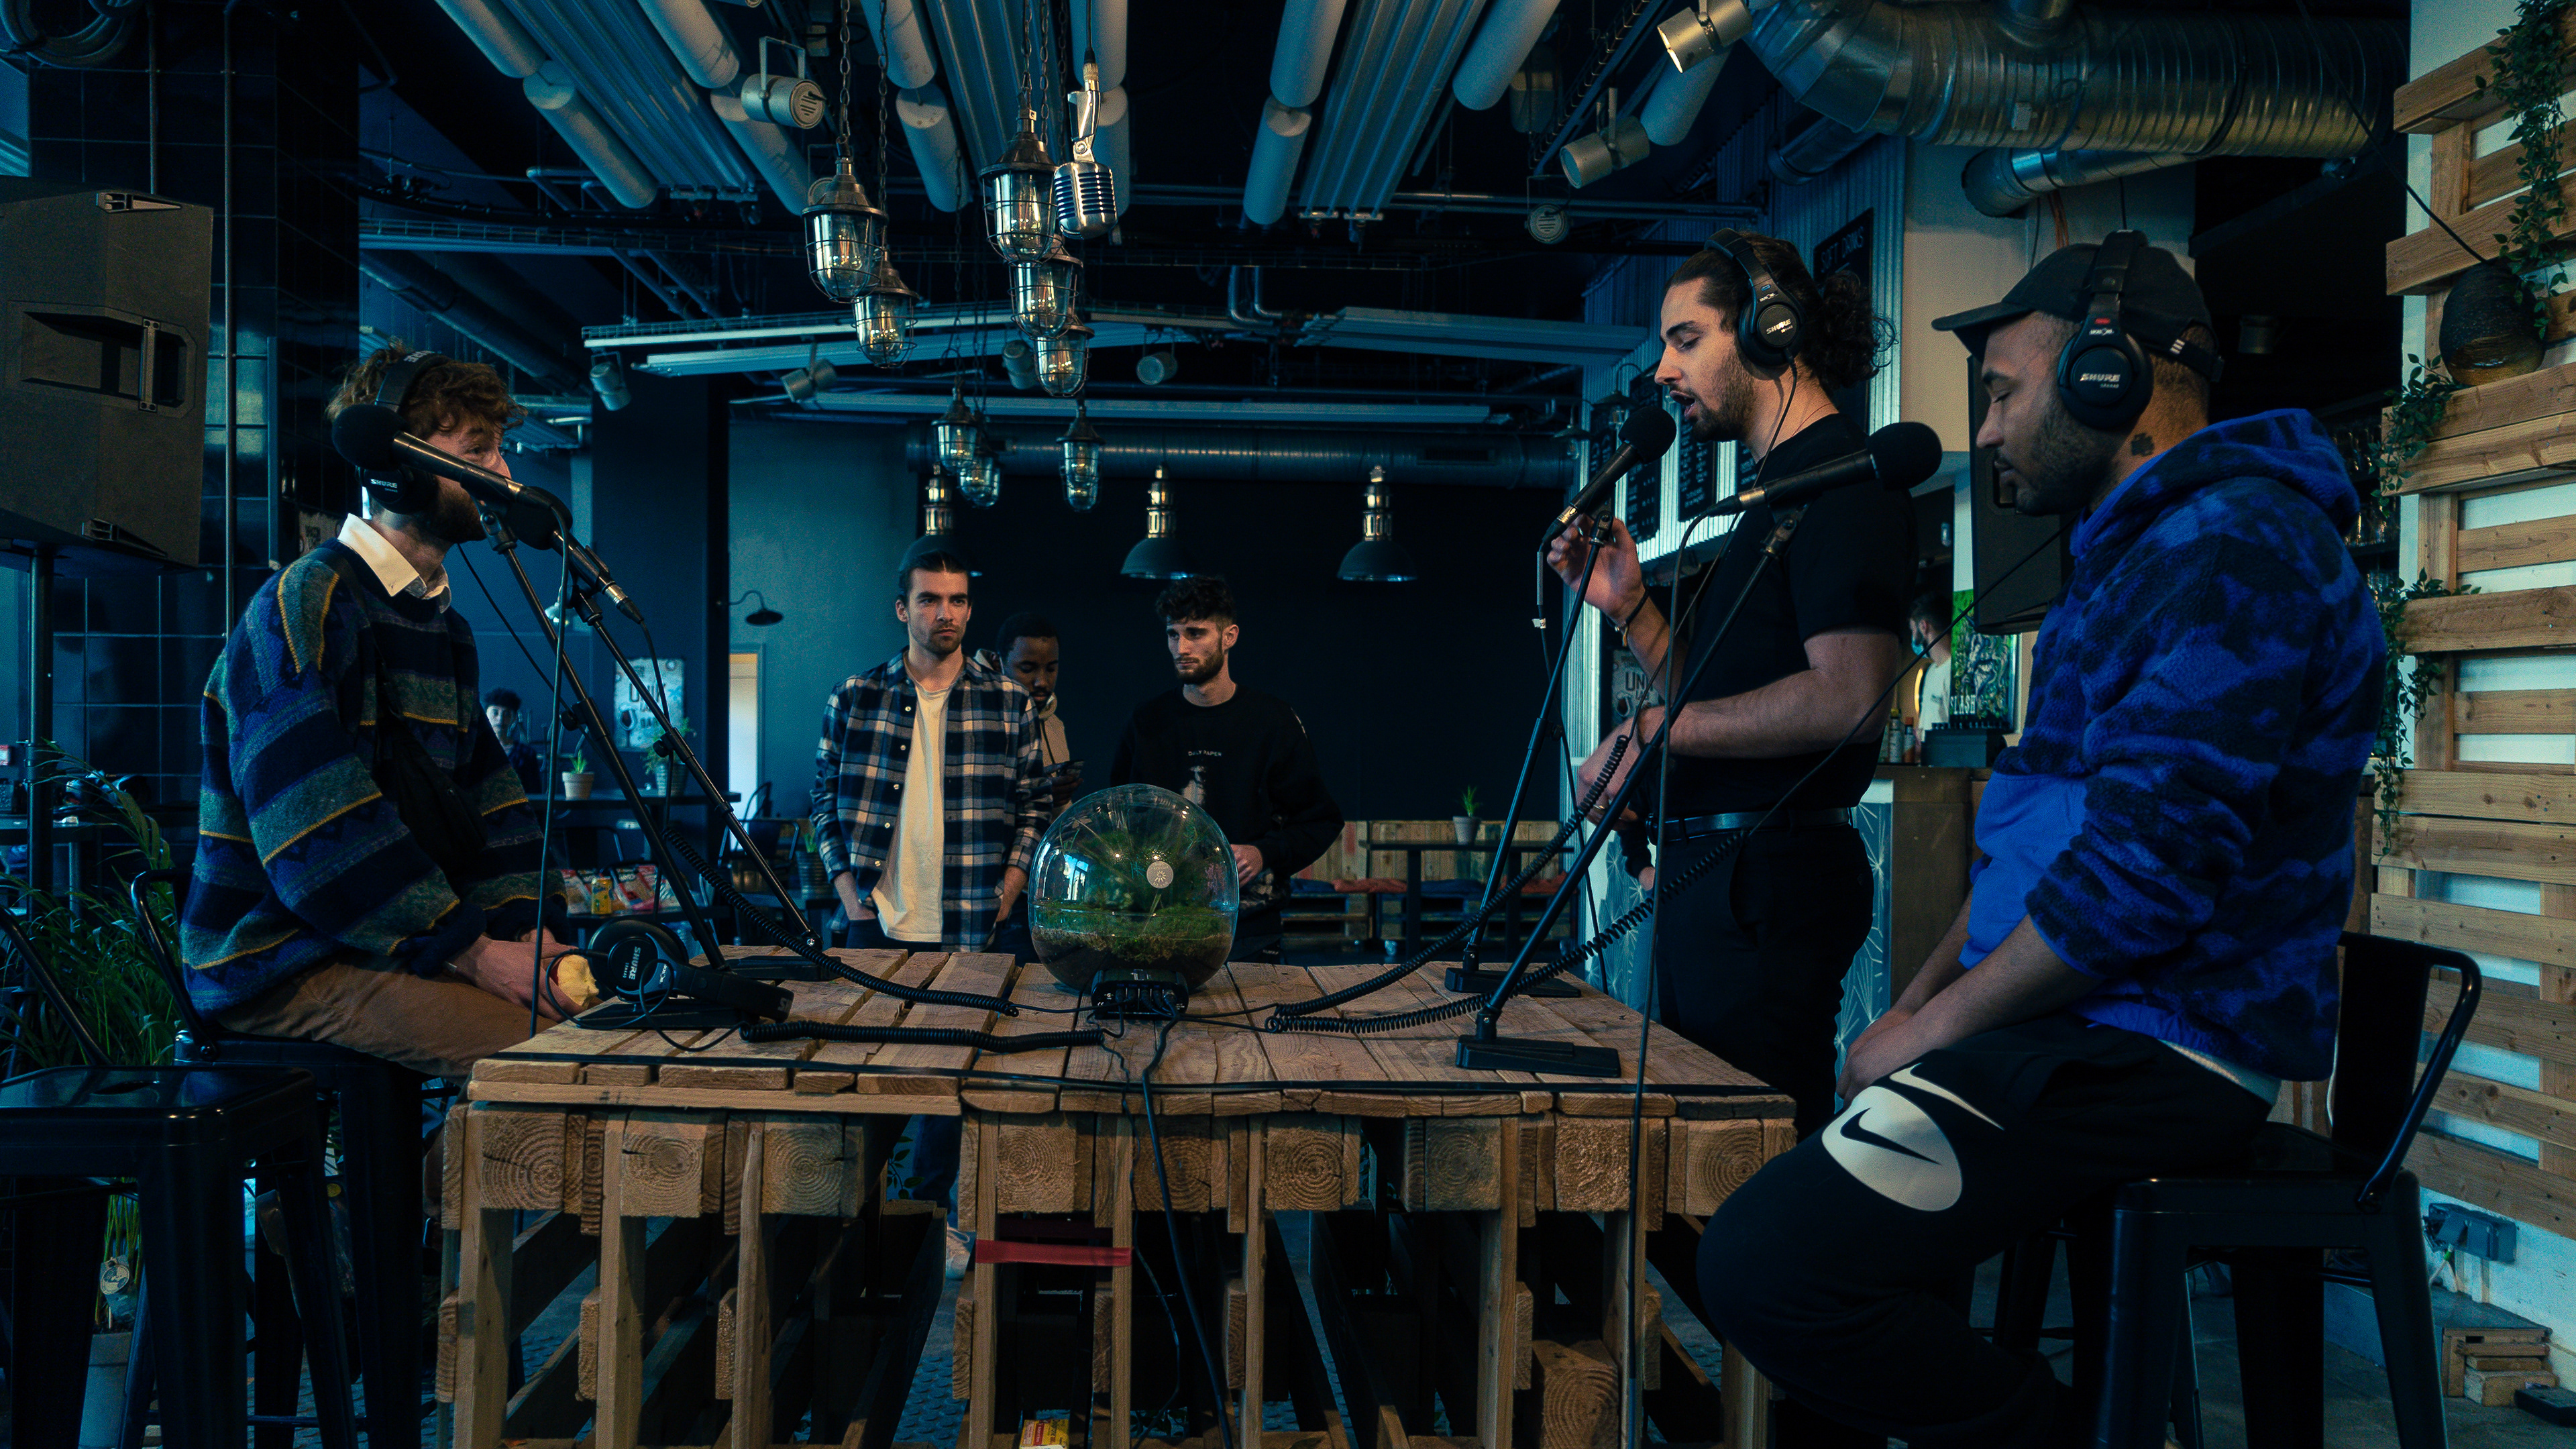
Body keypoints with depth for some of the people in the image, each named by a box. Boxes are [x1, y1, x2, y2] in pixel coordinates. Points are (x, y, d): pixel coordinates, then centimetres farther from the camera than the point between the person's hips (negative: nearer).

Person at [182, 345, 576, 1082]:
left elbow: (487, 795, 12)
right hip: (279, 964, -8)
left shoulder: (447, 624, 17)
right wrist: (473, 954, -21)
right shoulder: (305, 605, -13)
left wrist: (526, 928, -5)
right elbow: (317, 836, -22)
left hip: (399, 942, 9)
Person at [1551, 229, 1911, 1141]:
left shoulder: (1841, 480, -11)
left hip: (1770, 877, -10)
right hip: (1707, 867, 10)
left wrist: (1654, 730, -17)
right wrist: (1628, 607, 8)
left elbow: (1848, 698, -24)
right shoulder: (1770, 491, 21)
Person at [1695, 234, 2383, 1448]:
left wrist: (1937, 1025, -13)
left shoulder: (2233, 550, -15)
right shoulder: (2132, 551, 21)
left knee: (1763, 1262, -25)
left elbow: (2144, 872, -23)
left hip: (2152, 1052, -11)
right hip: (2079, 1023, 11)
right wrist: (1922, 1001, 10)